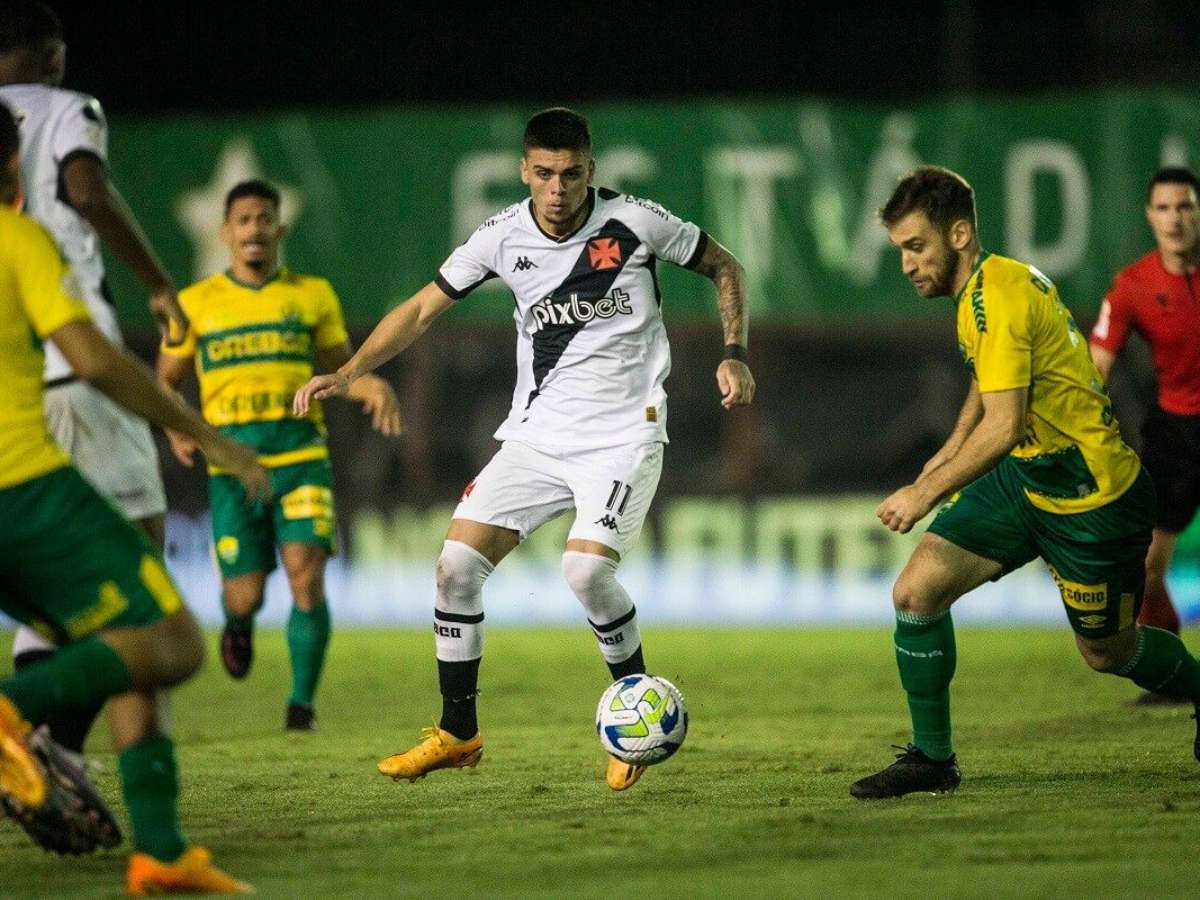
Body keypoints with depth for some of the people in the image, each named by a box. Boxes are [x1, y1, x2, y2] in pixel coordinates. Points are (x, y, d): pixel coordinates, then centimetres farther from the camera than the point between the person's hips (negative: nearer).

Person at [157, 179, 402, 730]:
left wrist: (374, 387, -5)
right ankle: (238, 623, 35)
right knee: (245, 596, -3)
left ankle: (302, 702, -5)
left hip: (302, 456, 0)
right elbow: (165, 380, 15)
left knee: (307, 578, -17)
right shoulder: (196, 303, 7)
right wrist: (175, 427, -5)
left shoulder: (313, 296, 9)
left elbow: (339, 370, 17)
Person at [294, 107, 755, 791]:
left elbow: (725, 268, 5)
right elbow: (424, 307, 5)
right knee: (457, 563, -7)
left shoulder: (635, 222, -10)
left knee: (587, 568, -24)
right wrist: (350, 372, -6)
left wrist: (735, 356, -7)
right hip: (535, 433, 4)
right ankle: (458, 733, 8)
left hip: (624, 433, -4)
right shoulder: (503, 237, -3)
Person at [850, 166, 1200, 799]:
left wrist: (925, 492, -26)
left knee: (1107, 652, 9)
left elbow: (1003, 427, -31)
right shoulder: (982, 290, 5)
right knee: (916, 592, -7)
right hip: (1025, 476, 9)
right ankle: (932, 760, 2)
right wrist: (947, 456, 27)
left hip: (1089, 496, -9)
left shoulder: (998, 298, -25)